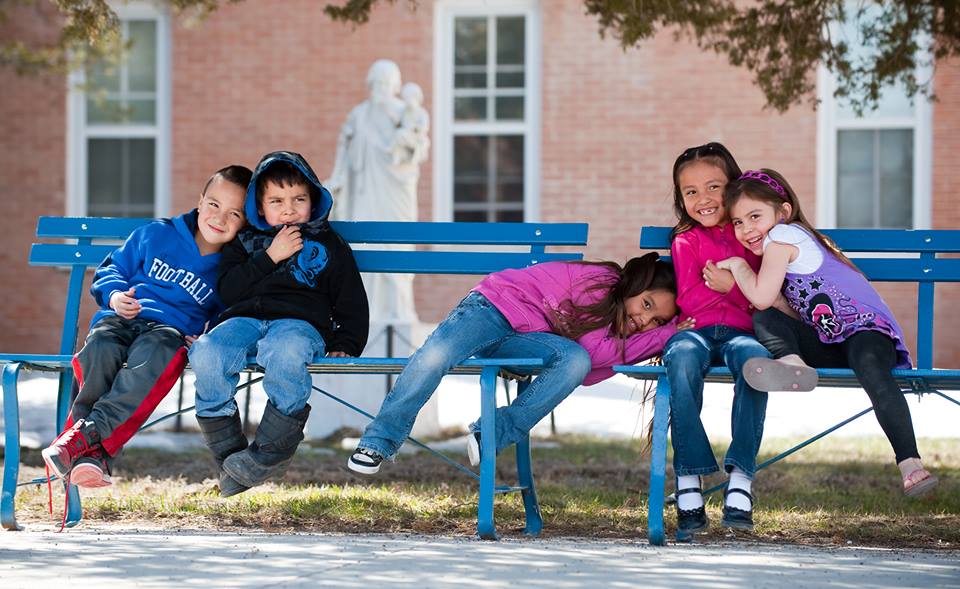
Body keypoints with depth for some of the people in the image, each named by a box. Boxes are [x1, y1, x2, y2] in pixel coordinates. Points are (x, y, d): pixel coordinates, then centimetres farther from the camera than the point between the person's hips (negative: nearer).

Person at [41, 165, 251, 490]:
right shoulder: (155, 235, 15)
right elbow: (112, 268, 23)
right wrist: (115, 295, 1)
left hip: (173, 330, -1)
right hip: (122, 319, 1)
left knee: (155, 355, -42)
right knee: (100, 349, -38)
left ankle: (87, 436, -45)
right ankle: (92, 454, -37)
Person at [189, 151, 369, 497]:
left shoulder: (329, 245, 24)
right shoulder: (246, 241, 26)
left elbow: (352, 303, 20)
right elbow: (227, 291, 10)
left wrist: (345, 345, 3)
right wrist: (269, 257, 2)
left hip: (300, 321, -2)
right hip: (244, 319, 2)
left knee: (285, 353, -42)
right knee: (206, 355, -34)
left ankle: (269, 455, -29)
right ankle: (229, 456, -21)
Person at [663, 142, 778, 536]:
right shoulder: (686, 241, 15)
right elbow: (688, 299, 1)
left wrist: (729, 283, -3)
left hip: (741, 332, 1)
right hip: (696, 331, -1)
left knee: (754, 356, -37)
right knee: (683, 357, -38)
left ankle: (740, 477, -36)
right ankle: (689, 480, -37)